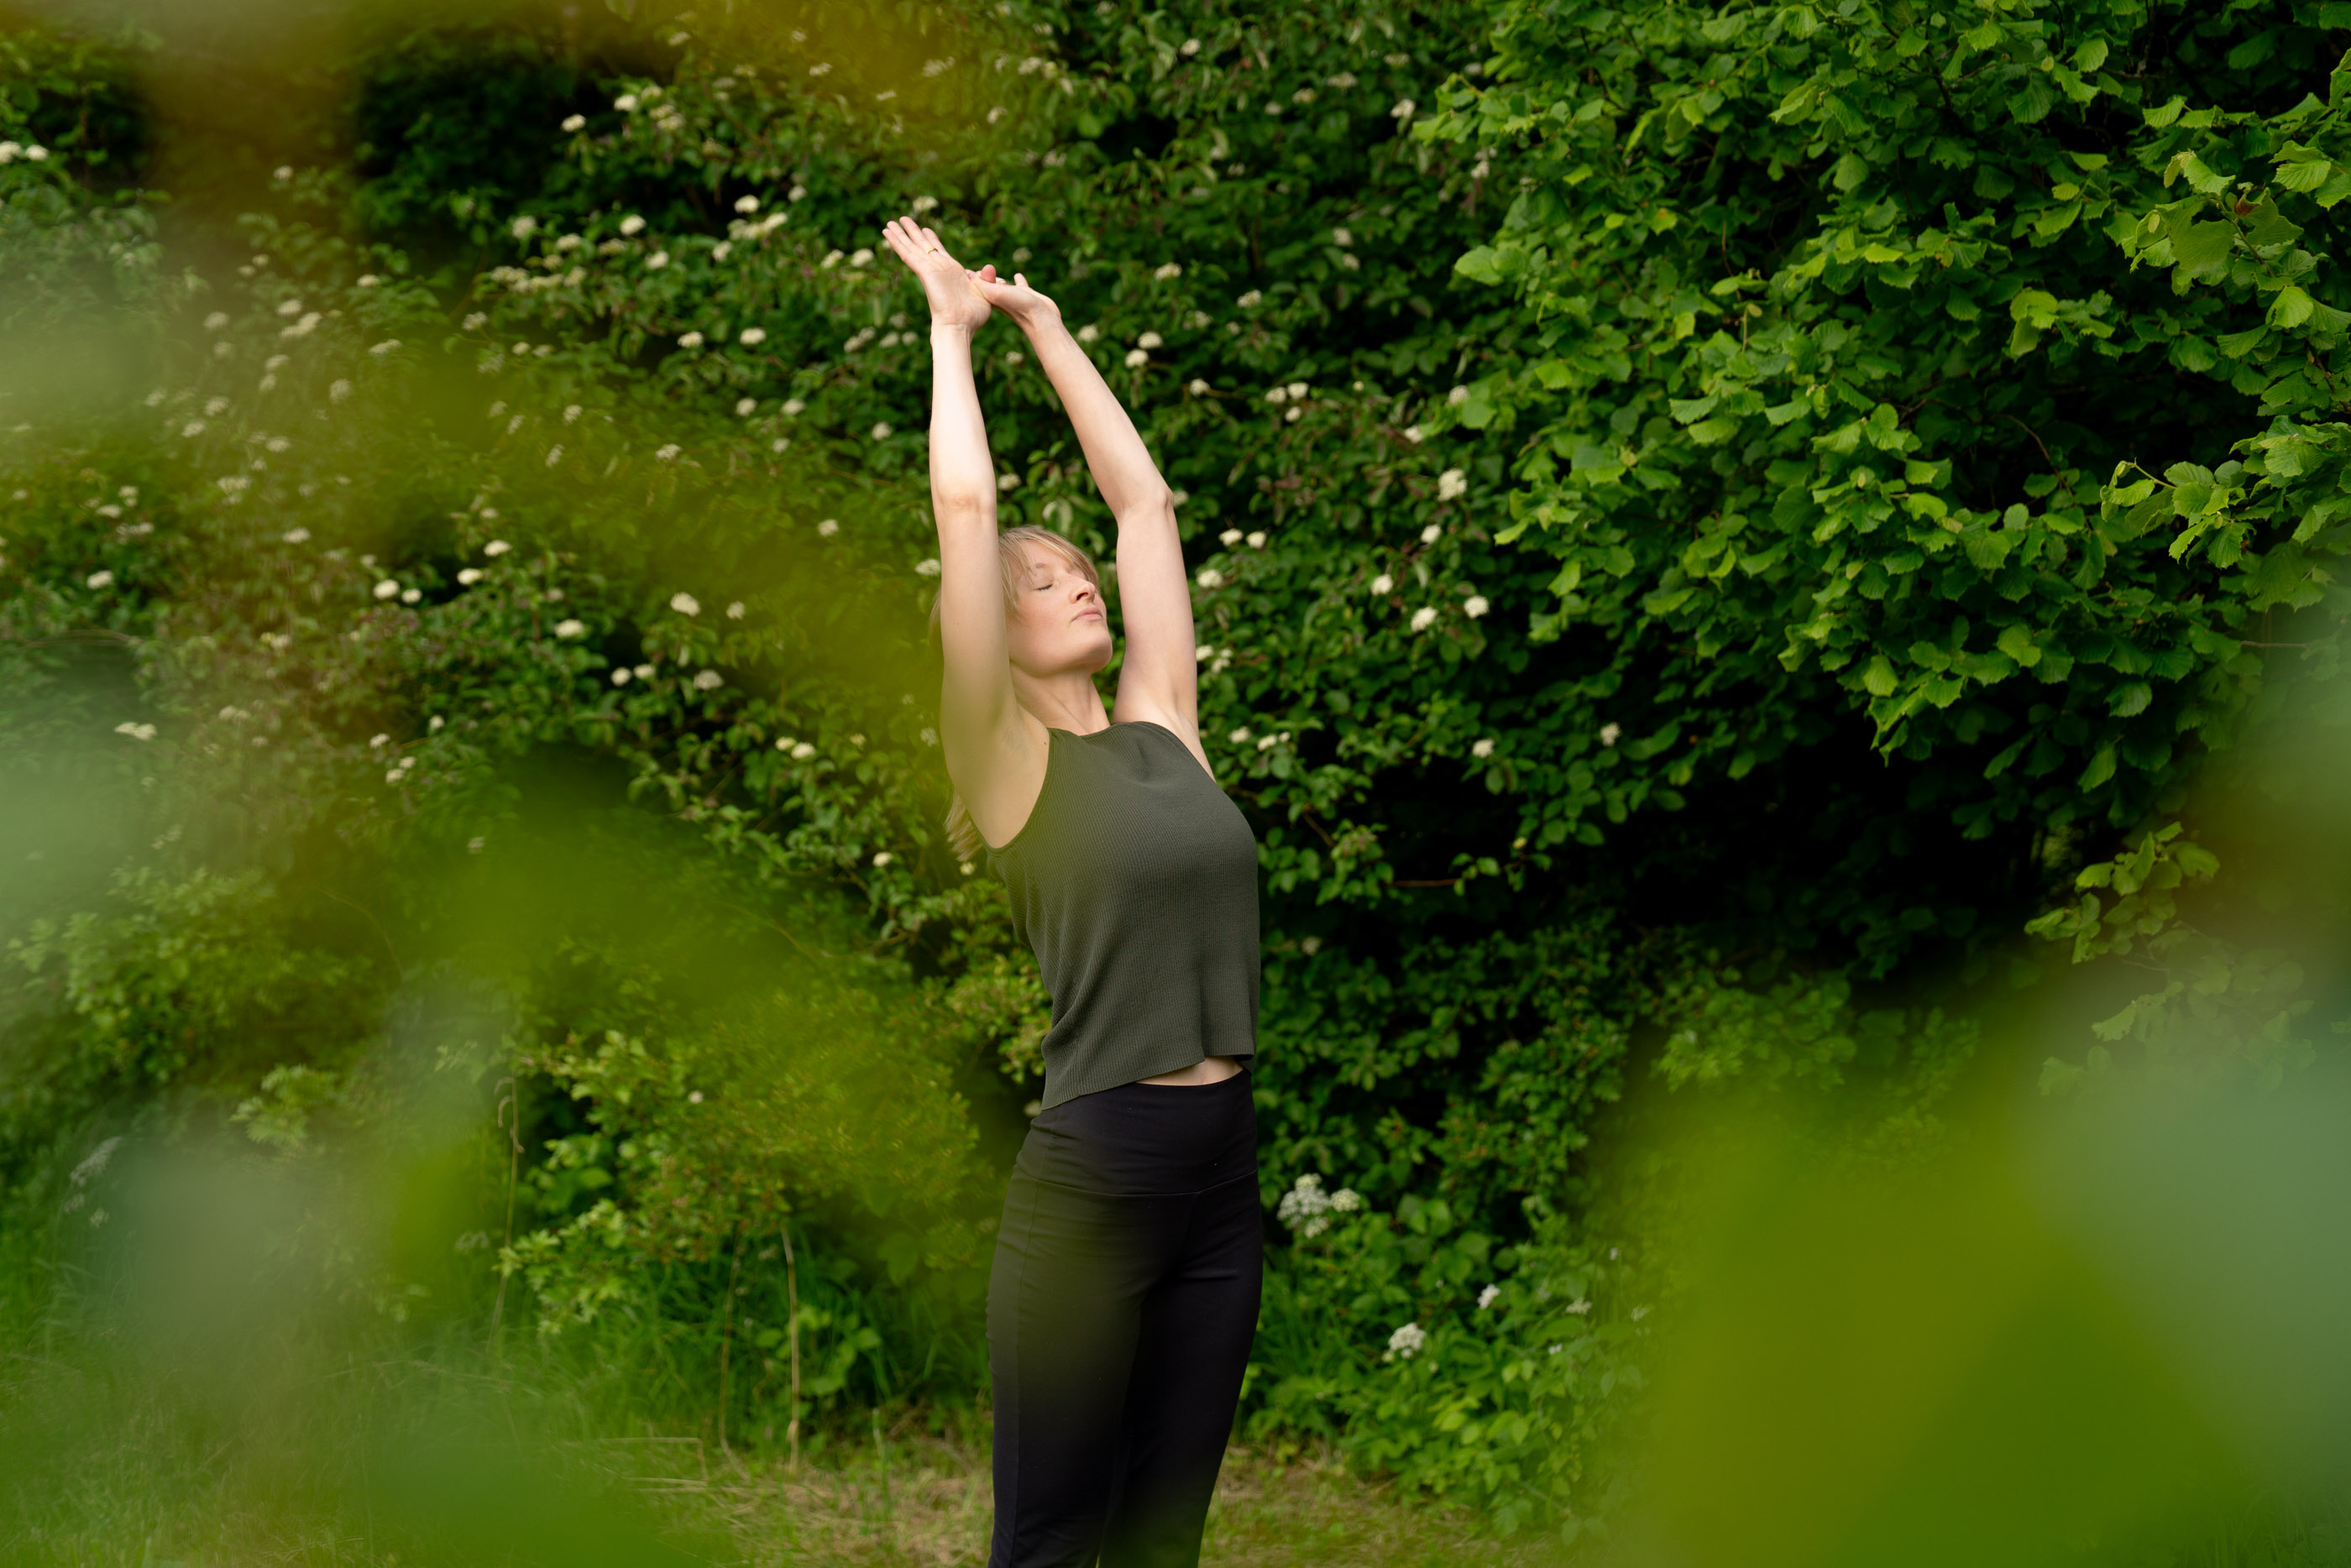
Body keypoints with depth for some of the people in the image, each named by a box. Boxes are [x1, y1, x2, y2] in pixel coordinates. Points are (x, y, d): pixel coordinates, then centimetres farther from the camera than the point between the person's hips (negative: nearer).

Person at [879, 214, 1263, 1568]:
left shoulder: (1163, 728, 12)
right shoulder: (1008, 758, -2)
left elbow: (1145, 500, 17)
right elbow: (967, 505, -7)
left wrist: (1049, 330, 22)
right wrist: (953, 327, 4)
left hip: (1222, 1171, 5)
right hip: (1091, 1176, -5)